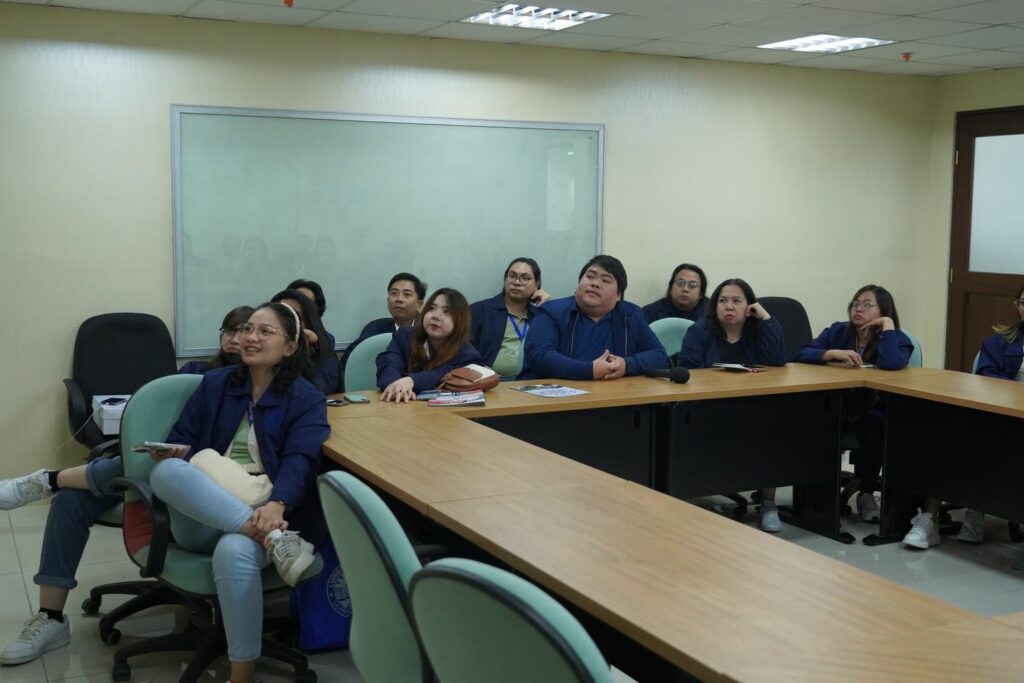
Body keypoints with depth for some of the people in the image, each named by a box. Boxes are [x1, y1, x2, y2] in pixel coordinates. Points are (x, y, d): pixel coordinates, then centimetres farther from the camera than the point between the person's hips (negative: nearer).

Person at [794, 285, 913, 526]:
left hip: (872, 411, -1)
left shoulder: (897, 339, -2)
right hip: (835, 407, 2)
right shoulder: (837, 331, 5)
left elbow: (892, 364, -27)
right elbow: (801, 355, -8)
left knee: (874, 423, -36)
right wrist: (834, 353, -23)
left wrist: (887, 325, -17)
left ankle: (866, 493, -18)